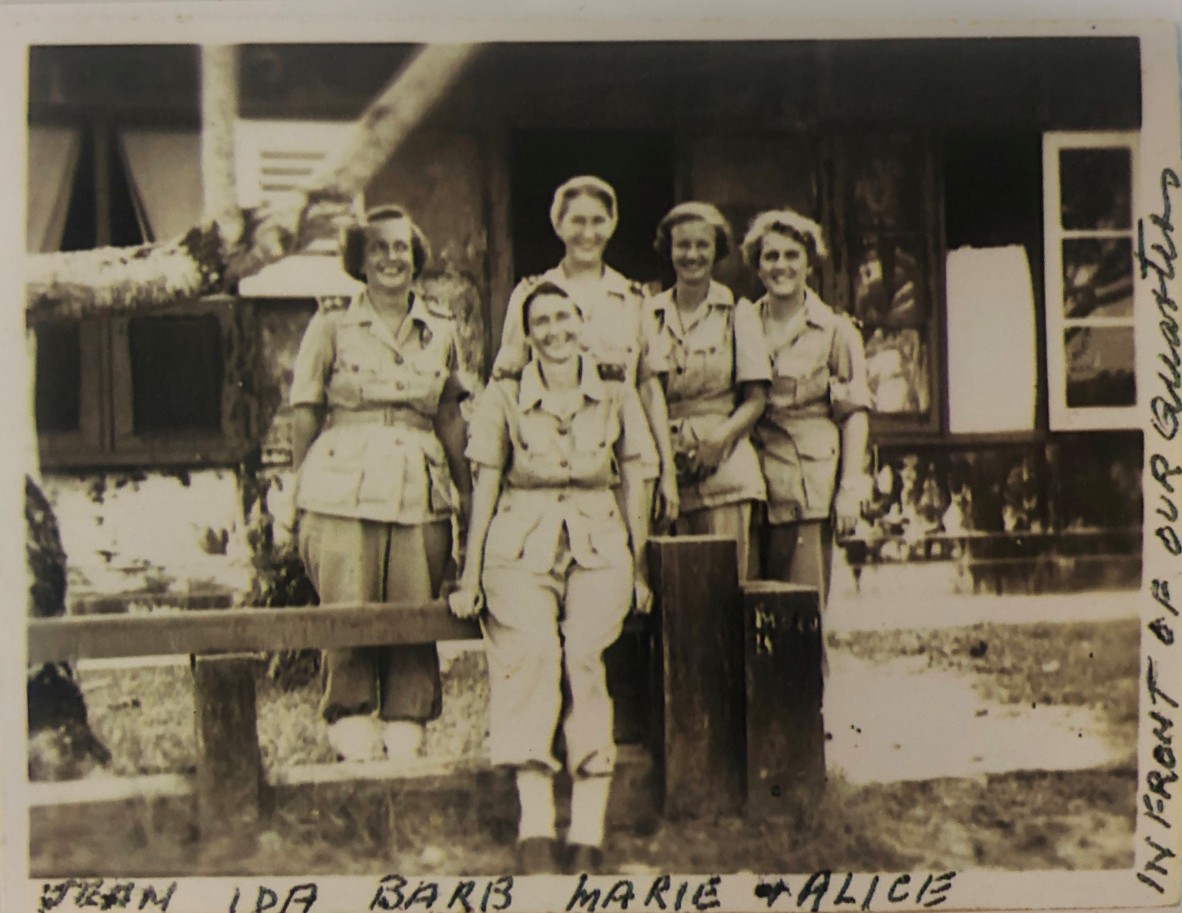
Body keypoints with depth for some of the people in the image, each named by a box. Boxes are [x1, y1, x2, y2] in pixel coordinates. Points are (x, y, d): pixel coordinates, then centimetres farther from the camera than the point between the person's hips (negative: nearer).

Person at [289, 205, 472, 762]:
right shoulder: (332, 327, 5)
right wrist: (301, 494, 2)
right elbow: (306, 414, 5)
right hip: (344, 491, -2)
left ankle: (404, 735, 11)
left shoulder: (441, 330, 13)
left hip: (421, 492, 2)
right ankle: (351, 727, 10)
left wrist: (468, 493, 15)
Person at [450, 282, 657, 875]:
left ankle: (588, 831, -26)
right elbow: (485, 487, 8)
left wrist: (638, 568, 6)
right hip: (522, 548, 0)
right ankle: (535, 826, -31)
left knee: (583, 653, -28)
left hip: (599, 547, 0)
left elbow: (634, 487, 14)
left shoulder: (617, 395, 13)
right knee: (533, 648, -30)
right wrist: (470, 575, 3)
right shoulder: (503, 398, 11)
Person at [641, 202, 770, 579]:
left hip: (722, 466, -1)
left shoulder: (738, 312, 8)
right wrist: (661, 451, -6)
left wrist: (721, 437, -14)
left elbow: (756, 399, 5)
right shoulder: (649, 313, 12)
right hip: (664, 468, 2)